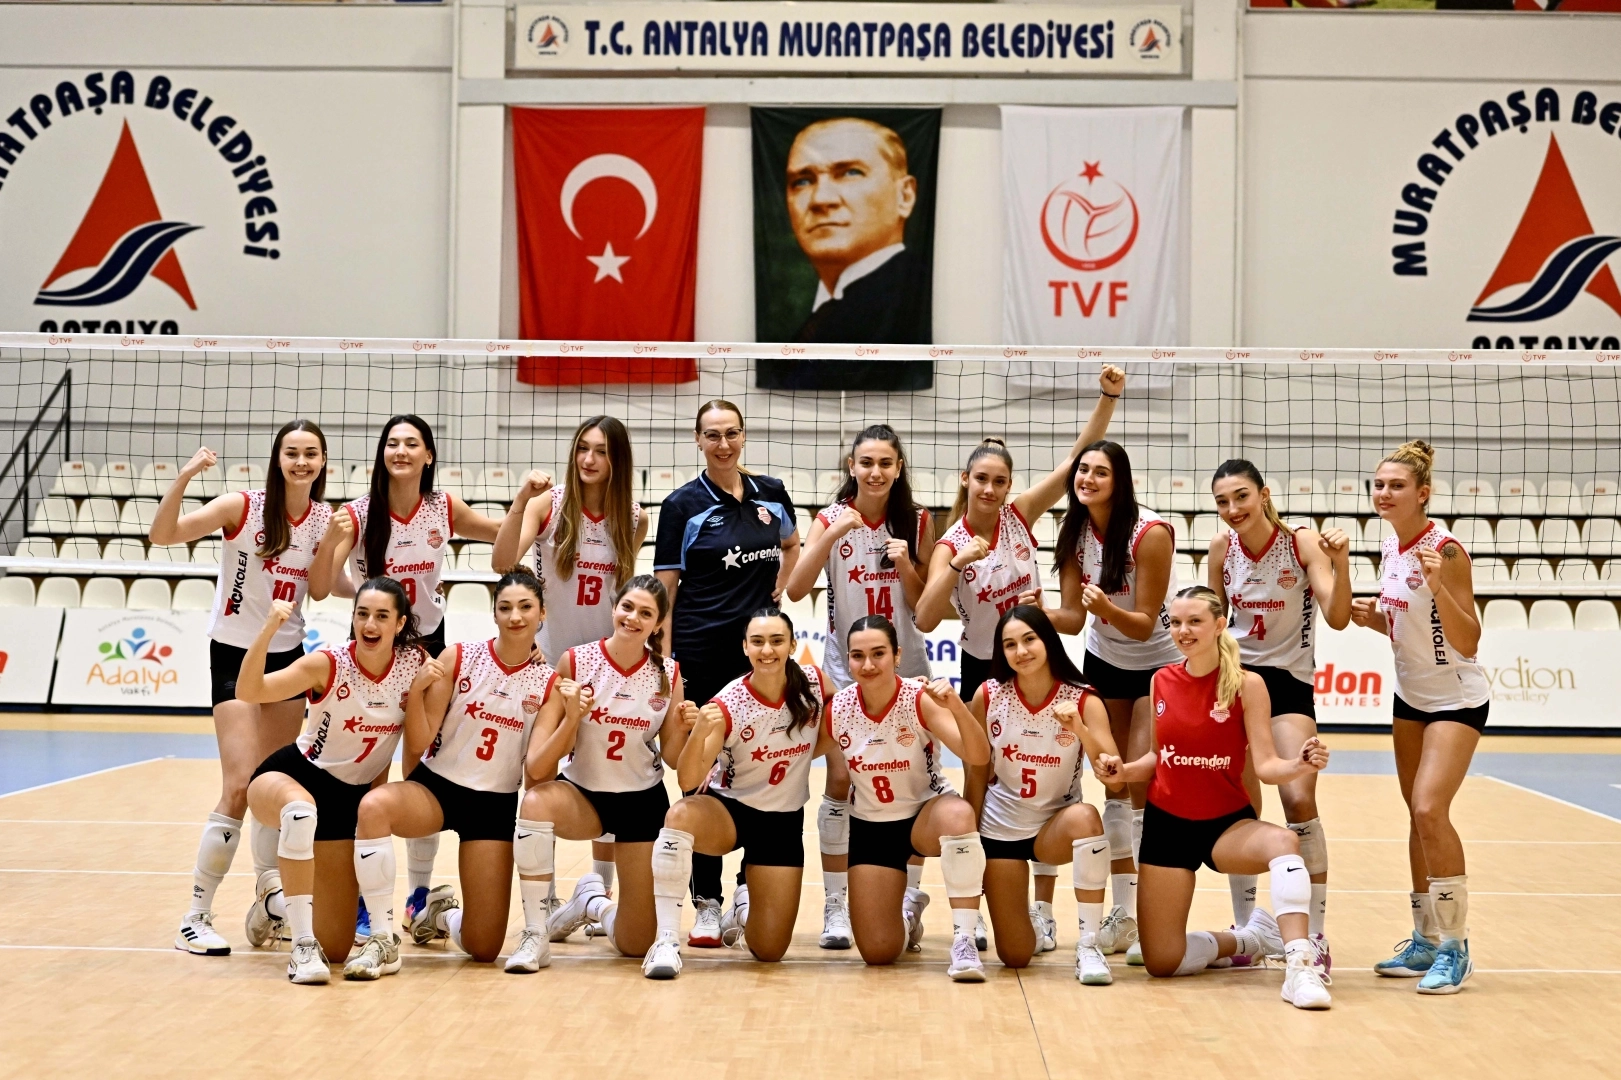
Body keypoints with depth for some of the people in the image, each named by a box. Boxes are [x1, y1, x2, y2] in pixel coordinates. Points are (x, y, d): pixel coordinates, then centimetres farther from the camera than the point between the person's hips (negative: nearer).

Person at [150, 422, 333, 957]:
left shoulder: (325, 520, -1)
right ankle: (196, 917, -4)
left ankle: (269, 894, 27)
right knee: (240, 788, -12)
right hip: (234, 655, -5)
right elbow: (163, 535, -22)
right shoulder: (243, 507, -14)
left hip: (288, 655, 5)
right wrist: (183, 477, -36)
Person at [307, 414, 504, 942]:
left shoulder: (445, 509, -7)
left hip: (426, 645, 2)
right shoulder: (359, 513, -14)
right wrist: (332, 539, -33)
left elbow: (502, 537, 11)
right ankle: (363, 901, 2)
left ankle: (421, 891, 21)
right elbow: (318, 588, -18)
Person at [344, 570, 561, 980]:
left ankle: (442, 913, 36)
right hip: (435, 785, -1)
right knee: (373, 805, -37)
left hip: (495, 804, 1)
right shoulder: (458, 658, -6)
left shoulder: (549, 683, -2)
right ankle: (384, 940, -24)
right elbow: (418, 745, -7)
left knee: (483, 949, -2)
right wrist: (417, 691, -23)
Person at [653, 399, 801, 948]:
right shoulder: (683, 505, -3)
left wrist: (778, 595, 12)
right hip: (703, 652, -3)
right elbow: (665, 587, -4)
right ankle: (707, 902, 7)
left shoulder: (771, 494, 7)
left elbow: (791, 545, 27)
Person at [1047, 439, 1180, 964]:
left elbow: (1144, 624, -22)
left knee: (1143, 789, -11)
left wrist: (1108, 608, -41)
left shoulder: (1151, 533, -24)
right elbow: (1074, 617, -7)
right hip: (1104, 663, 5)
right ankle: (1123, 914, 16)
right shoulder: (1074, 531, -8)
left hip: (1160, 665, -5)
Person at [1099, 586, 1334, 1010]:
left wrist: (1300, 765, -35)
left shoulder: (1247, 684, -10)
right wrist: (1122, 771, -7)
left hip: (1227, 823, -3)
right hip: (1167, 824, 3)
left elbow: (1264, 765, -15)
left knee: (1283, 842, -40)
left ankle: (1299, 965, -42)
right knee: (1162, 963, -1)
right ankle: (1247, 940, 26)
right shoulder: (1162, 681, 0)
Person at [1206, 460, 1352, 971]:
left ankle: (1315, 933, -9)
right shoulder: (1221, 548, -2)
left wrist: (1340, 563, -35)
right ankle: (1243, 929, 18)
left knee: (1299, 800, -18)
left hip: (1289, 683, -3)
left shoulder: (1303, 542, -12)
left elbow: (1337, 618, -21)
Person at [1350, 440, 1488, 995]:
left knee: (1430, 809, -20)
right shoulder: (1390, 547, 2)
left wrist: (1439, 584, -37)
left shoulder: (1445, 550, -21)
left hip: (1457, 699, -8)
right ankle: (1425, 941, 20)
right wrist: (1373, 616, -5)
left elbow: (1467, 642, -24)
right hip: (1411, 695, 8)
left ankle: (1454, 948, -10)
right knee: (1418, 817, 10)